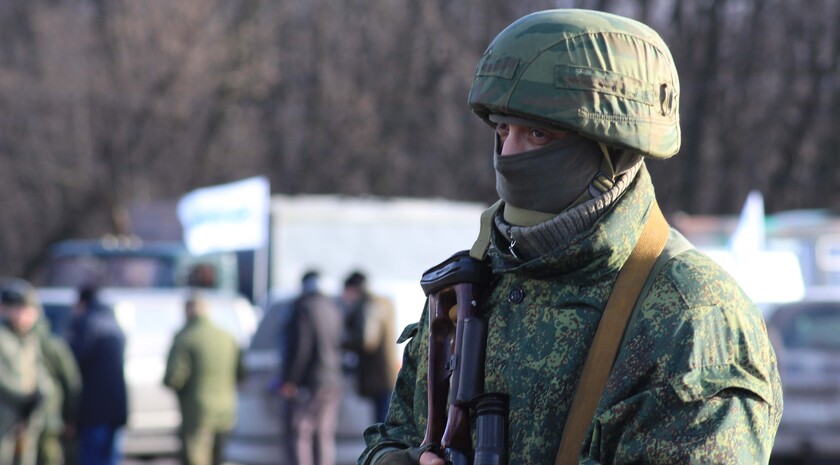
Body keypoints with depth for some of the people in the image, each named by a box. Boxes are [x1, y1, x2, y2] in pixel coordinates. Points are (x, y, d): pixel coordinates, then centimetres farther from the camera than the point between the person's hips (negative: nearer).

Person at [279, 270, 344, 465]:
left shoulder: (303, 307, -12)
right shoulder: (333, 309, 12)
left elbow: (301, 348, -16)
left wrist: (290, 380, -12)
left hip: (307, 383, -7)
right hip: (333, 381, 7)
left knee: (299, 436, -5)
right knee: (326, 438, 9)